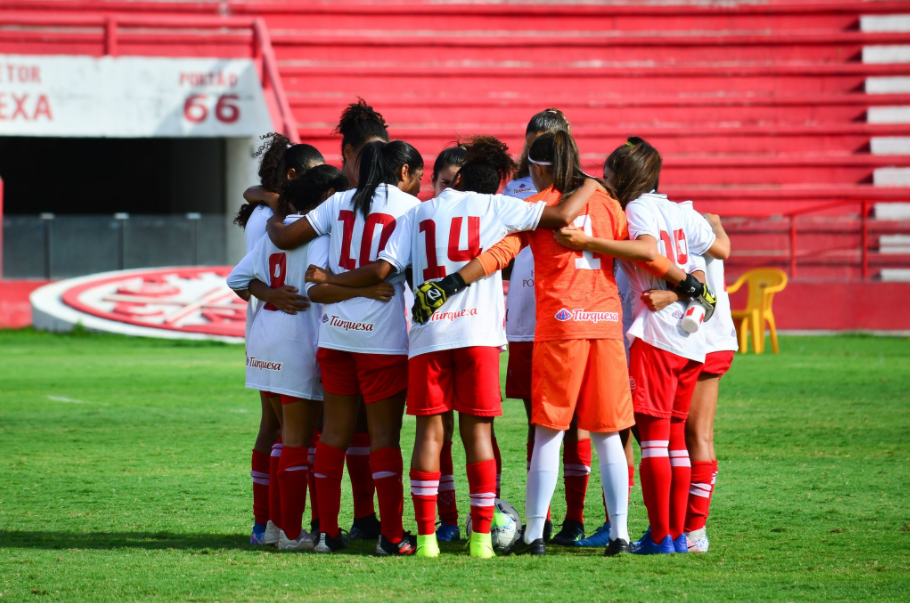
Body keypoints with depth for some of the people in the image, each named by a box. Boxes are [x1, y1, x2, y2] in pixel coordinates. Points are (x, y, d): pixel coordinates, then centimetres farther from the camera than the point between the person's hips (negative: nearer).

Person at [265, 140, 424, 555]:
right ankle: (391, 535, -2)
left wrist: (272, 221, 31)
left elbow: (285, 238, 11)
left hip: (335, 331, 4)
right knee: (384, 434, 0)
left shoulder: (341, 203, 10)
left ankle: (327, 531, 10)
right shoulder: (409, 207, -1)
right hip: (383, 334, -4)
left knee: (334, 429, 10)